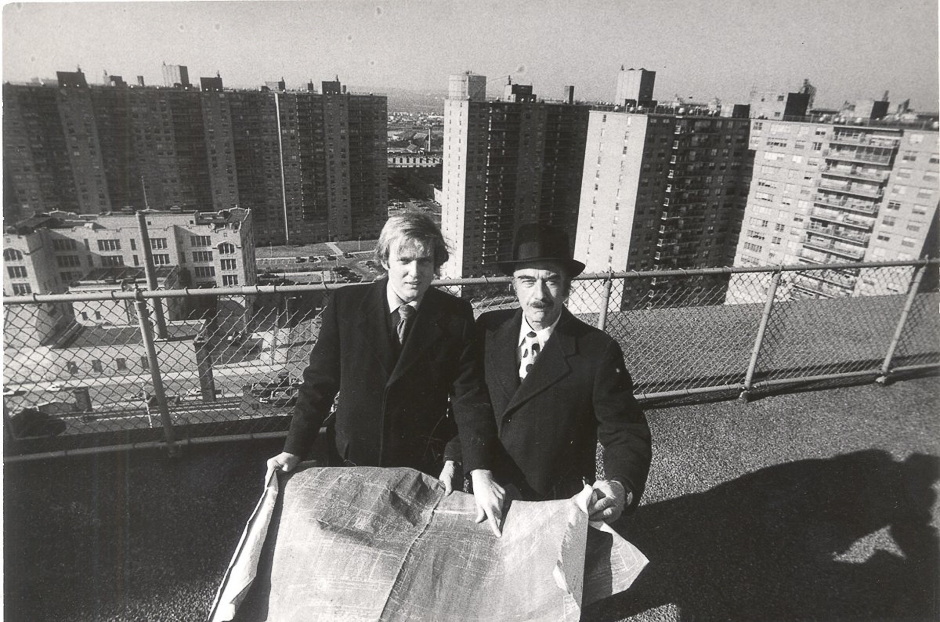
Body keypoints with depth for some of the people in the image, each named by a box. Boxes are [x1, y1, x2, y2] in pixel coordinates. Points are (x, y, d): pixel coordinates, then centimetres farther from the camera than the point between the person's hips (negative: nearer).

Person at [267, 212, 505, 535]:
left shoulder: (456, 315, -12)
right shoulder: (346, 303, -11)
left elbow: (470, 398, -13)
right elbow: (320, 382, -5)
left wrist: (481, 473, -23)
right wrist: (293, 451, -10)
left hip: (424, 468, 0)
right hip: (352, 459, 1)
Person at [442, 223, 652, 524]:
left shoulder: (599, 350, -17)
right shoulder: (489, 329, -7)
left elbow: (627, 435, -15)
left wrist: (621, 487, -33)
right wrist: (452, 459, -5)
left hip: (558, 508, -3)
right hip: (486, 495, 4)